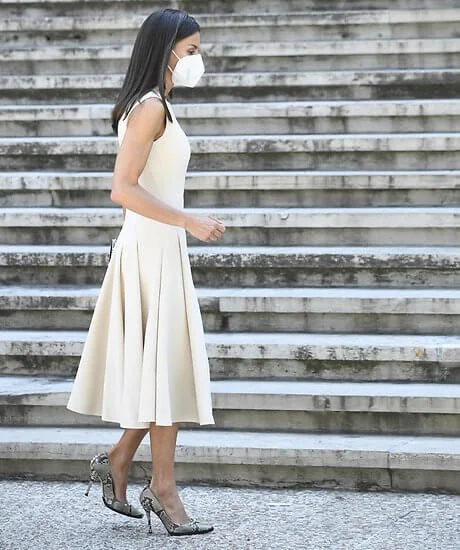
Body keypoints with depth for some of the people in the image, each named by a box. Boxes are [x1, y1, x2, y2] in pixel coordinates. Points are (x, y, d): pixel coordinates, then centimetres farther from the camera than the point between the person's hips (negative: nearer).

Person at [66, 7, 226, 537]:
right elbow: (123, 188, -22)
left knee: (163, 368, 13)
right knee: (164, 367, -5)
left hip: (161, 248, 10)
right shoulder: (150, 107, -14)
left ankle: (116, 462, 21)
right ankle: (162, 488, 1)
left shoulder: (156, 106, 16)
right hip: (152, 249, -10)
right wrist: (189, 221, -23)